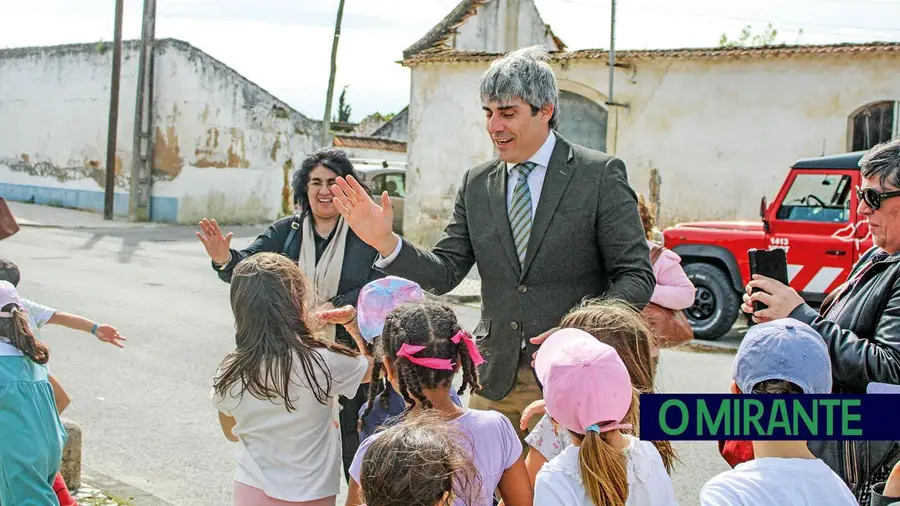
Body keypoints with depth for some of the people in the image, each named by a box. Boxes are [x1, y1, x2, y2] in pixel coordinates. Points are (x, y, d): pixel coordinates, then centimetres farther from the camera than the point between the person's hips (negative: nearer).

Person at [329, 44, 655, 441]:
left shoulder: (601, 174, -5)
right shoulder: (476, 184, 9)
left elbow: (636, 275, -6)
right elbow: (445, 273, 6)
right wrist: (385, 241, -10)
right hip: (496, 381, 4)